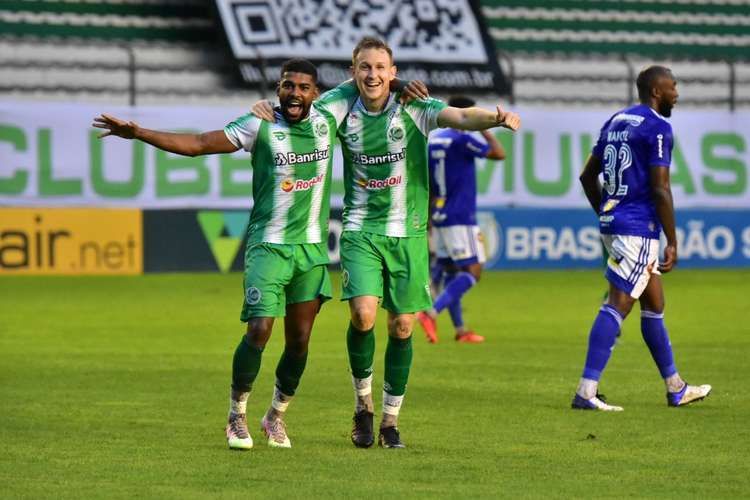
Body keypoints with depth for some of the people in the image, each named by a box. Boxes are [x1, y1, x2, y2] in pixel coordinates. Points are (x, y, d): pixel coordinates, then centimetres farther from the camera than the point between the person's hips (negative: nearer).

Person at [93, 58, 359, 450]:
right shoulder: (260, 126, -8)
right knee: (259, 330, -15)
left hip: (312, 247, 4)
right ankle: (237, 417, 2)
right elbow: (198, 144, -9)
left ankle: (276, 416, 26)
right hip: (268, 245, -4)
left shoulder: (328, 116, 2)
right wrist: (138, 133, -16)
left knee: (299, 340, 5)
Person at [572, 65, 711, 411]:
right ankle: (586, 392, -18)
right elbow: (660, 190, -16)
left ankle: (676, 389, 26)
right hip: (638, 227, -9)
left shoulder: (615, 121, 15)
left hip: (611, 223, 9)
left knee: (654, 303, 18)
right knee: (617, 305, -12)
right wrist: (672, 243, -12)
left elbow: (587, 176, 18)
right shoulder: (657, 128, -11)